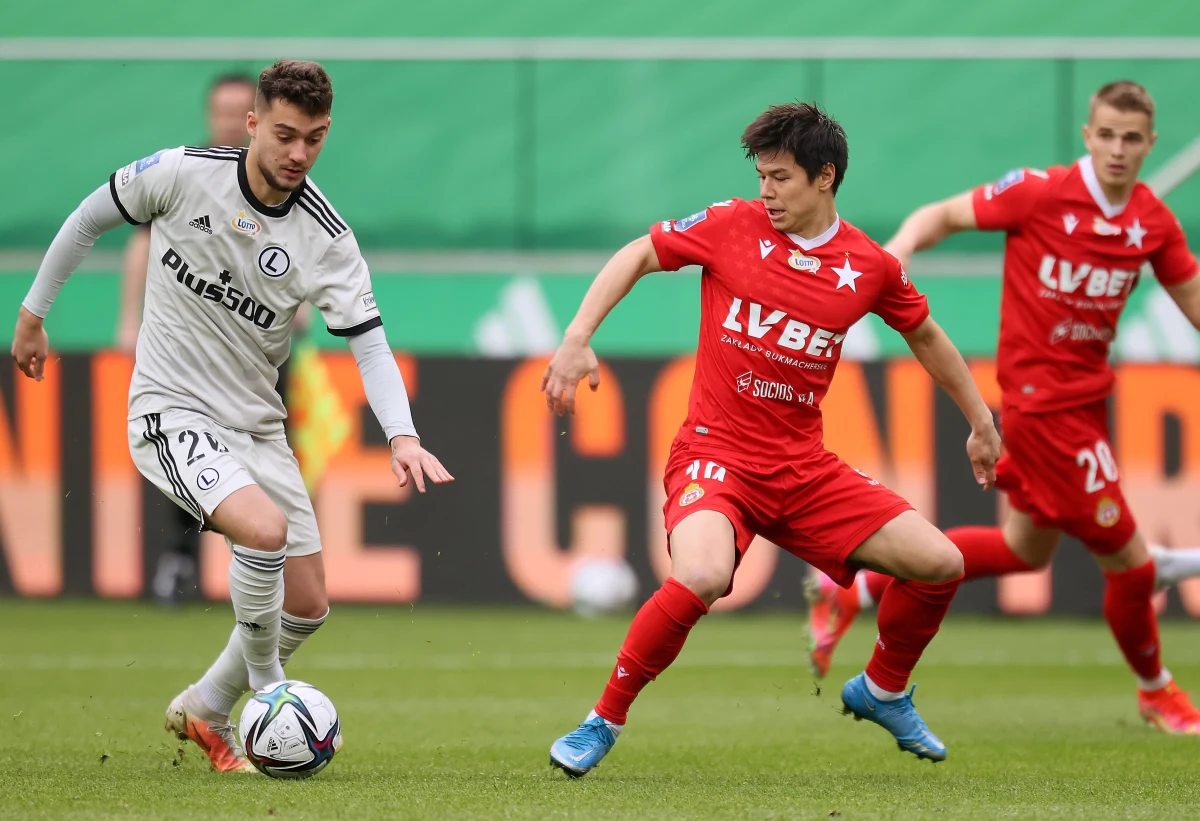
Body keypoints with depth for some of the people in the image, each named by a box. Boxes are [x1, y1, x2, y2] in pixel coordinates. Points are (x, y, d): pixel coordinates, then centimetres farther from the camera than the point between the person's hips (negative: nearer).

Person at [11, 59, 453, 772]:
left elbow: (369, 343, -12)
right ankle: (268, 690, -8)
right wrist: (34, 312, 11)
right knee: (264, 527, -30)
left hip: (256, 424, 4)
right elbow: (89, 218, 3)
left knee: (308, 606, 5)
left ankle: (206, 711, 29)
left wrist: (403, 435, -29)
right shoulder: (183, 174, -13)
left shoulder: (327, 239, -9)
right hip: (173, 412, -4)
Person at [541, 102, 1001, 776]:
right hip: (717, 452, -4)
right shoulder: (734, 226, -5)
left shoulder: (870, 266, 2)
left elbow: (926, 335, 19)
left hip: (805, 467, 4)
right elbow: (637, 256, 4)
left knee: (941, 563, -5)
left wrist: (982, 423, 26)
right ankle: (603, 724, -15)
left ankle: (882, 692, 24)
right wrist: (577, 339, -8)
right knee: (702, 577, -34)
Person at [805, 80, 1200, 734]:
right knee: (1127, 556, -3)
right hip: (1046, 401, -8)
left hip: (1085, 395, 8)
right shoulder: (1041, 194, -17)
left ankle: (851, 593, 31)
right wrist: (901, 247, -29)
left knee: (1026, 549, 22)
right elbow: (943, 215, -10)